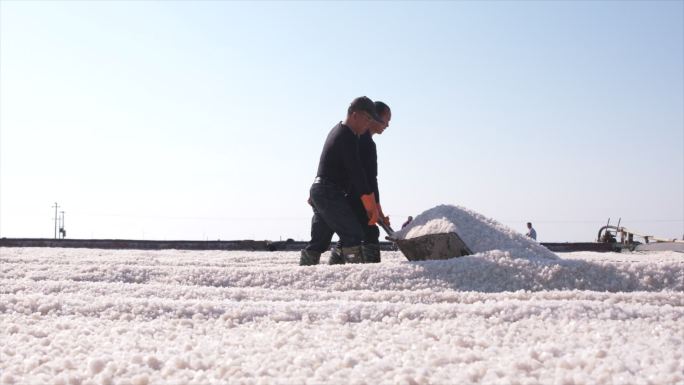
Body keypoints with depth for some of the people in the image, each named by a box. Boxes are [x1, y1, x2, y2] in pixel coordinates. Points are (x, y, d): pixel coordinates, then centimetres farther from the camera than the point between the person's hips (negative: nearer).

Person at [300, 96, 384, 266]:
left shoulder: (338, 130, 16)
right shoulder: (348, 138, -17)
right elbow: (356, 173, -20)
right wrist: (371, 207, -17)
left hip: (318, 190, 10)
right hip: (330, 194, -10)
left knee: (319, 240, 11)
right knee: (353, 234, -12)